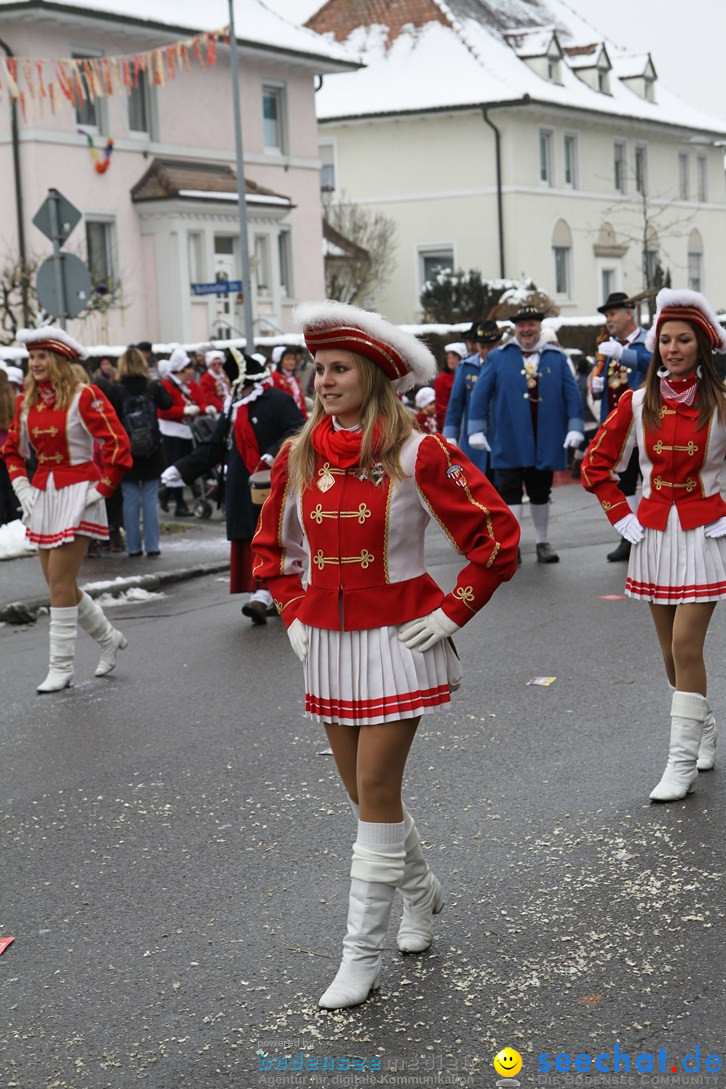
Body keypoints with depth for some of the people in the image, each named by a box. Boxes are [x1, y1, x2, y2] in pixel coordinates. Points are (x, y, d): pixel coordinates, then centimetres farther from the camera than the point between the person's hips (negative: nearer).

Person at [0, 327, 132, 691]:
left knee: (60, 583, -8)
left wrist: (102, 488, -14)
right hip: (41, 495, 7)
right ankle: (108, 638, 32)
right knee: (60, 584, 11)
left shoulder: (84, 397, -12)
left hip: (76, 495, -7)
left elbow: (118, 446, -15)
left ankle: (61, 668, 1)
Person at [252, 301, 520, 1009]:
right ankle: (419, 891, 40)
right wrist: (292, 613, 8)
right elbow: (271, 546, 18)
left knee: (375, 788, -6)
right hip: (327, 642, 5)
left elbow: (496, 535, -9)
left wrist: (452, 612, -11)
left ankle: (363, 953, 3)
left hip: (396, 639, -5)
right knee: (362, 787, 14)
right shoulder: (298, 457, 2)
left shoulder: (416, 454, -12)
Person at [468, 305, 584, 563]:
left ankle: (543, 544, 24)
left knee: (540, 494, 12)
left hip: (545, 442, 2)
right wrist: (477, 429, -4)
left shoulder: (557, 358, 8)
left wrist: (575, 426, -7)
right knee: (510, 494, -3)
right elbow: (481, 394, 2)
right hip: (509, 442, -2)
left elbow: (571, 394, 4)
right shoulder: (498, 358, 5)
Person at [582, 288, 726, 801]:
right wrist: (622, 516, 2)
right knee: (673, 651, 11)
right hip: (653, 533, 4)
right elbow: (597, 464, 9)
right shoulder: (637, 402, 1)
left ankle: (683, 762, -4)